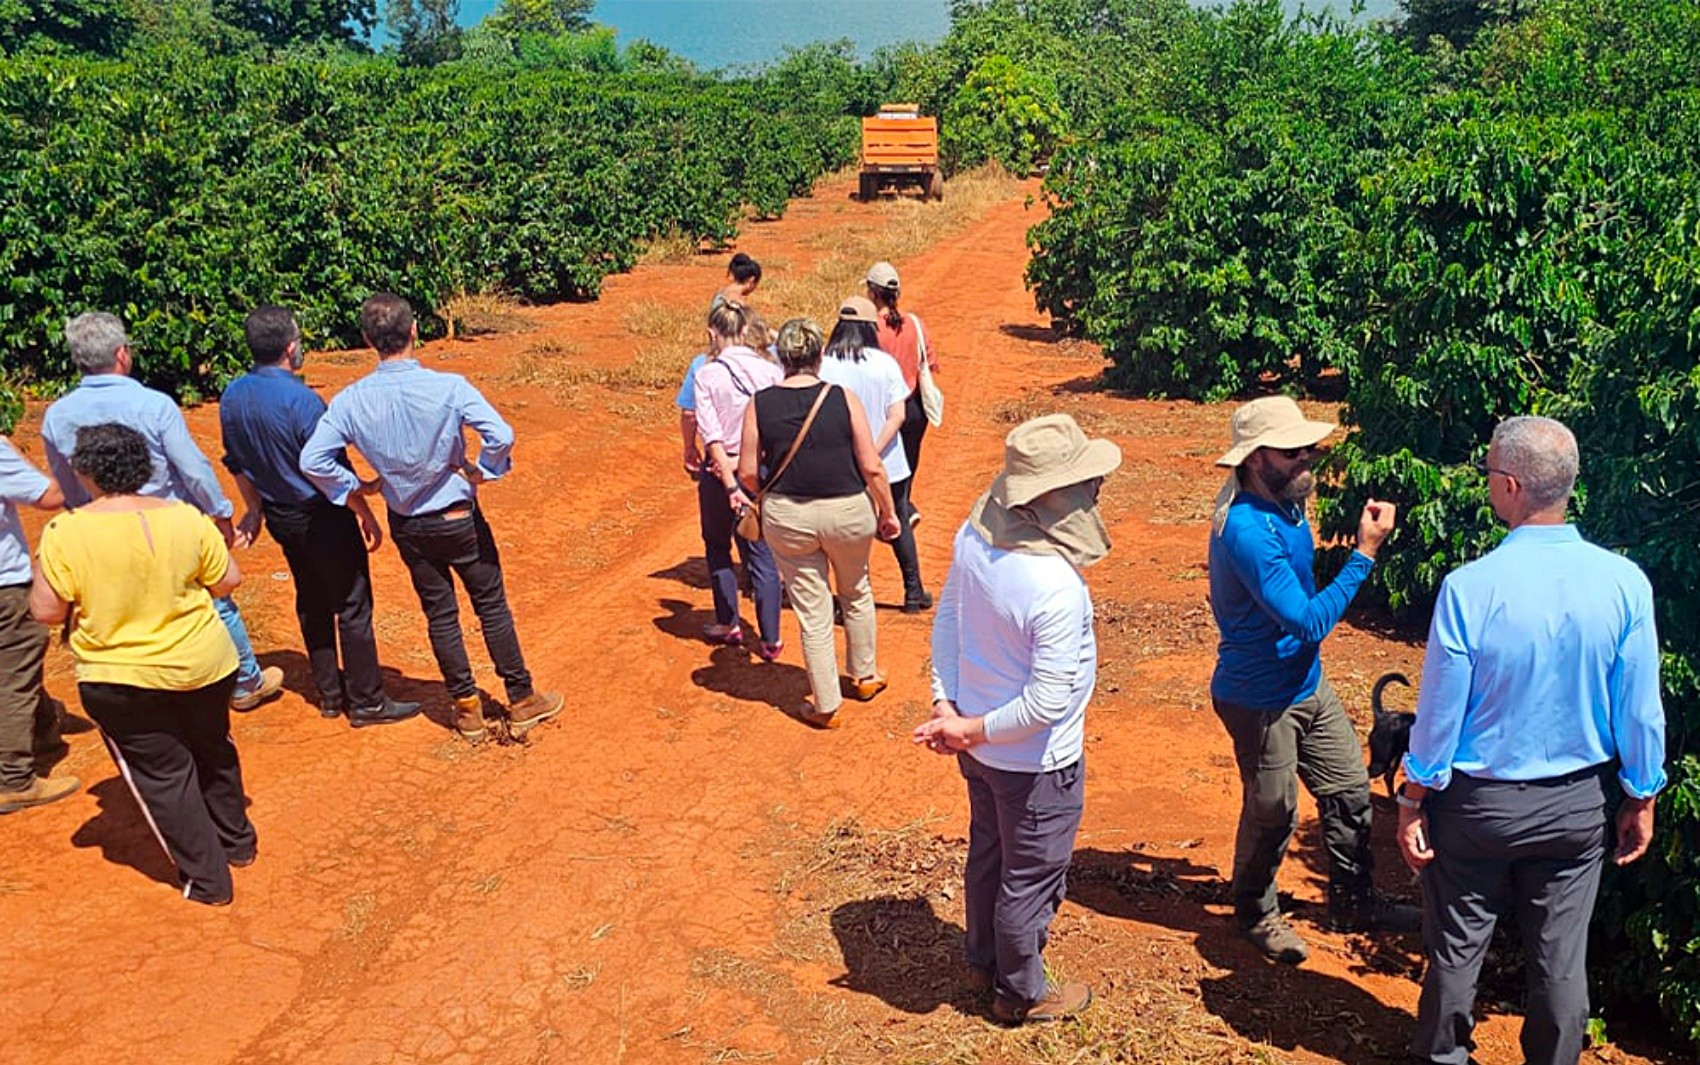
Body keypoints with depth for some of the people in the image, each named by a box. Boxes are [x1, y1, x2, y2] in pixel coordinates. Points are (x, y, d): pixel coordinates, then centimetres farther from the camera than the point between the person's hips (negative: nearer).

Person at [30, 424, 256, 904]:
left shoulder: (65, 532, -16)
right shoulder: (185, 518, -8)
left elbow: (45, 611, -12)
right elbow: (228, 581, -1)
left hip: (120, 680, -3)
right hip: (204, 665, 3)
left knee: (162, 773, 11)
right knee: (213, 751, 24)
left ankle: (206, 879, 17)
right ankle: (236, 841, 41)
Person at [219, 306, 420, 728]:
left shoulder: (232, 398, 0)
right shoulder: (300, 399, -24)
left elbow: (236, 462, 11)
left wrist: (254, 509, 23)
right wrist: (365, 514, -9)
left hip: (280, 517, 8)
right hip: (322, 517, -8)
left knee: (312, 604, 19)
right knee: (352, 606, 3)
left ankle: (329, 694, 29)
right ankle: (366, 702, 11)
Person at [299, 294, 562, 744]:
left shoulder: (352, 400, -12)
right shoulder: (448, 387, -21)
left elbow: (312, 460, -12)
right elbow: (501, 435, -29)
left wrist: (356, 487, 2)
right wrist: (482, 471, -11)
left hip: (407, 525, 3)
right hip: (458, 517, -3)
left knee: (440, 614, 16)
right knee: (492, 605, 11)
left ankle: (467, 708, 25)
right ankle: (522, 702, 20)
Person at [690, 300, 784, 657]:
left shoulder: (707, 374, -10)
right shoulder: (769, 371, -4)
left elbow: (712, 435, -15)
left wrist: (730, 484, -16)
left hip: (719, 470, -2)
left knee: (718, 547, 20)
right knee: (761, 555, 9)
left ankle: (729, 624, 27)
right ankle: (770, 638, 8)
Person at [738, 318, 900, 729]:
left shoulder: (759, 405, -6)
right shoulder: (843, 399, -9)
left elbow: (748, 473, -4)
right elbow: (872, 467, -9)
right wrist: (888, 512, 5)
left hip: (787, 517, 0)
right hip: (848, 511, 0)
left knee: (812, 612, 12)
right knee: (856, 594, 26)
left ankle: (826, 706, 21)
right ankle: (864, 675, 43)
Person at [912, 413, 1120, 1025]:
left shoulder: (975, 534, -12)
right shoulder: (1056, 587, -35)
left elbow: (946, 621, -2)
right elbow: (1047, 702, -31)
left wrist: (947, 706, -4)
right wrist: (972, 732, -19)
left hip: (981, 748, 7)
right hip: (1034, 762, -7)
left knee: (988, 852, 28)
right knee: (1031, 878, 16)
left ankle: (984, 961, 51)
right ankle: (1021, 993, 39)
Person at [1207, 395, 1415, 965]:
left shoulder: (1286, 503, -2)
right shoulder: (1247, 529, -32)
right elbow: (1309, 621, -31)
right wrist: (1365, 552, -29)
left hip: (1307, 682, 9)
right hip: (1261, 698, -8)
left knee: (1349, 790, 19)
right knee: (1272, 813, 11)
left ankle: (1355, 902, 39)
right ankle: (1256, 914, 36)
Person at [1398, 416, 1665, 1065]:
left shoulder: (1469, 588, -22)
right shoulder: (1624, 583, -14)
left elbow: (1440, 712, -14)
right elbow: (1640, 711, -5)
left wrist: (1412, 802, -1)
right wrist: (1641, 800, 10)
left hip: (1477, 803, -2)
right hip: (1577, 805, 2)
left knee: (1456, 948, 16)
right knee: (1560, 960, 16)